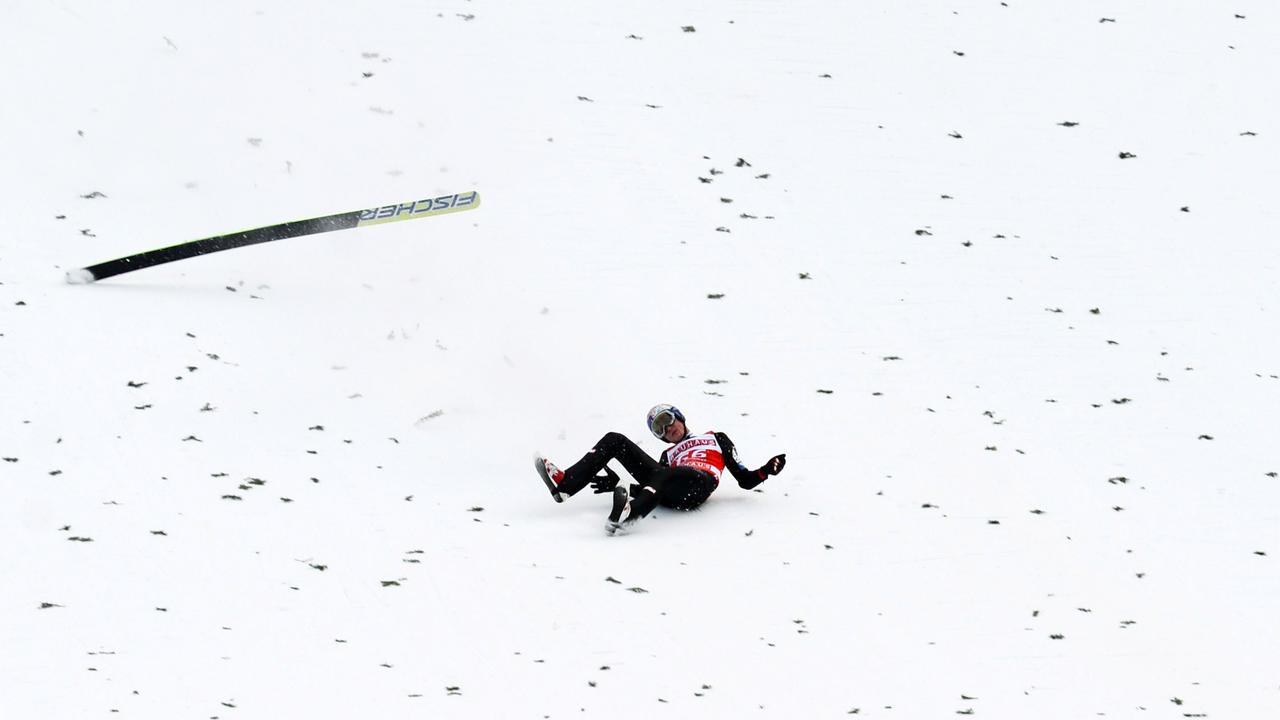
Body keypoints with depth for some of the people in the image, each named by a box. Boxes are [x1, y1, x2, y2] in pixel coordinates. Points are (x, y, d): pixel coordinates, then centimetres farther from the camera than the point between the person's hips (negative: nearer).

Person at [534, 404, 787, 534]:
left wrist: (766, 470, 2)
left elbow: (744, 480, 23)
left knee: (666, 475, -42)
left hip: (699, 484, -5)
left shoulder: (715, 439, 33)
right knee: (614, 440, -1)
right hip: (667, 491, 5)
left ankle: (628, 514, -71)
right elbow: (658, 483, 18)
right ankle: (564, 483, -19)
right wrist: (618, 485, 5)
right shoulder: (668, 455, 39)